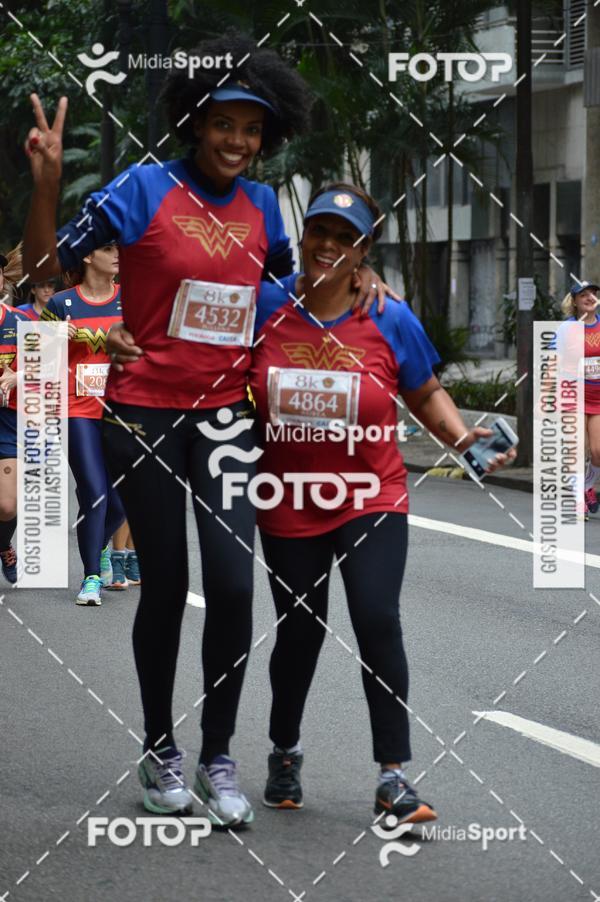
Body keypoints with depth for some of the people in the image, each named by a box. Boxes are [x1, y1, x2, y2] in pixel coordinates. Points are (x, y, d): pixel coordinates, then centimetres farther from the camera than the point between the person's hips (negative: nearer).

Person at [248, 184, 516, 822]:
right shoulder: (264, 307, -7)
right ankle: (284, 753, 37)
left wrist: (461, 437, -8)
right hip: (289, 507, 1)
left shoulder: (391, 322, -6)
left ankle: (393, 777, -9)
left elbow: (425, 395, 9)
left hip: (371, 500, -1)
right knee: (299, 631, 11)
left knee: (377, 621, -16)